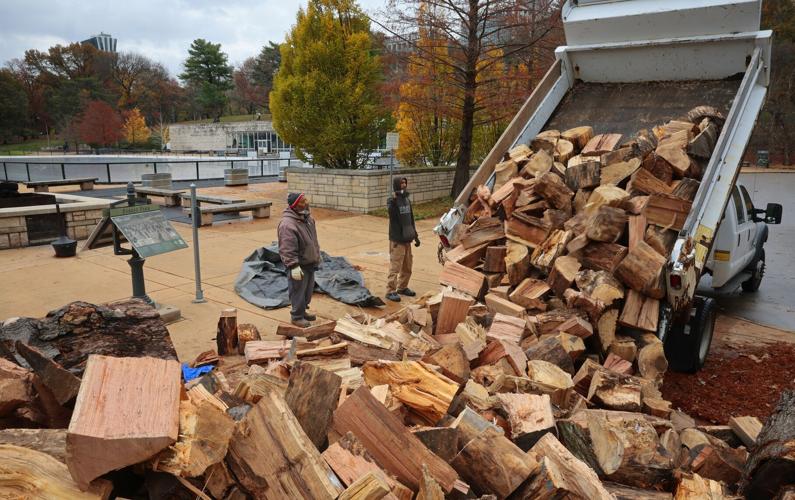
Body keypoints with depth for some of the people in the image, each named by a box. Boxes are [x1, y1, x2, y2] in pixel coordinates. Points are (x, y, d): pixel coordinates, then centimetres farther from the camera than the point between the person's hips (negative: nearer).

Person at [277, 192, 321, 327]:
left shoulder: (306, 216, 4)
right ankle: (297, 317, 19)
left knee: (308, 290, 20)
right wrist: (294, 266, -28)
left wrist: (317, 254, 23)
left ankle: (302, 311, 37)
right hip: (298, 265, -9)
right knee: (298, 291, 4)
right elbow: (287, 249, -27)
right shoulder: (287, 224, -26)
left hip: (310, 262, 9)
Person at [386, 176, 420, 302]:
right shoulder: (392, 200, -9)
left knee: (407, 267, 14)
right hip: (397, 240, -7)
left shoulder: (407, 200, 13)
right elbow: (390, 210, -30)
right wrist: (395, 197, -46)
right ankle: (391, 291, 2)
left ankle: (402, 287, 28)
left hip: (407, 239, 8)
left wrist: (415, 236, 19)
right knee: (395, 267, -6)